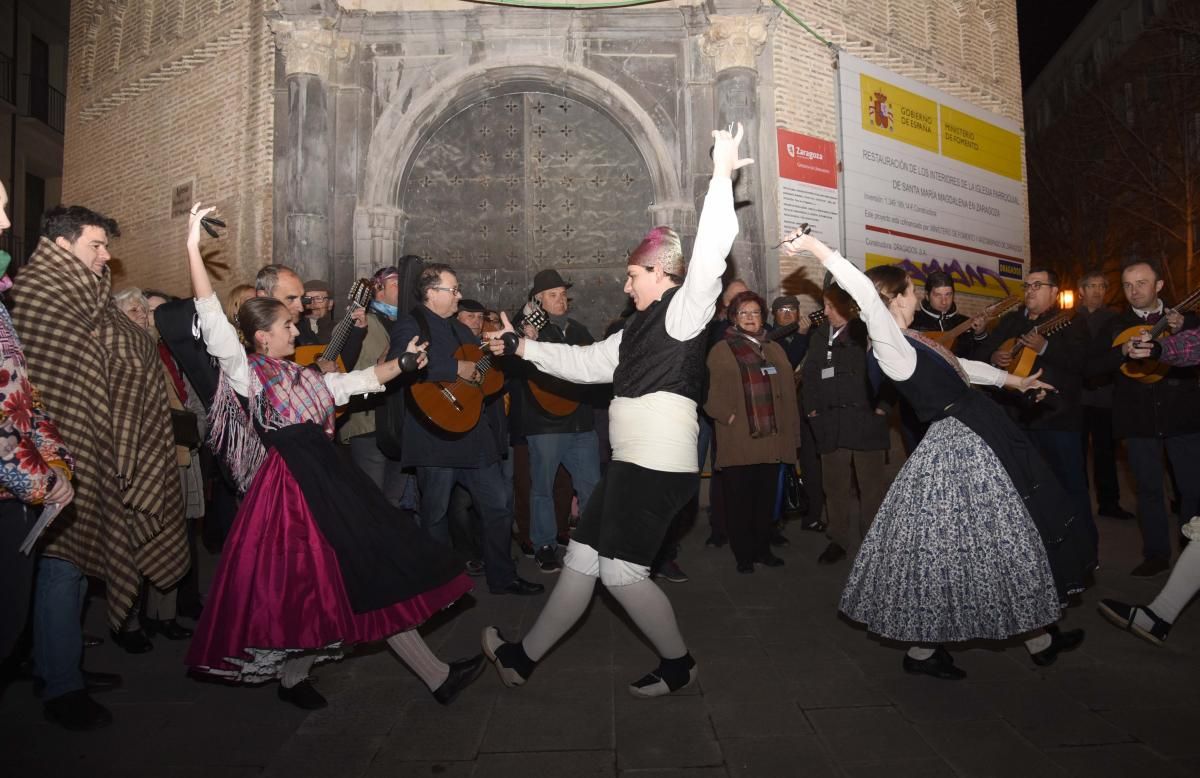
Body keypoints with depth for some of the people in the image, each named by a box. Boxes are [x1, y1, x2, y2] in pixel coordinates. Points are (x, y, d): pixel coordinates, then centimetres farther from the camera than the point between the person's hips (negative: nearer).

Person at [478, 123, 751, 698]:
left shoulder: (684, 310, -4)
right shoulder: (639, 330, 19)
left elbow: (710, 251, -19)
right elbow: (586, 363, 23)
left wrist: (722, 175, -19)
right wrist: (521, 347, 23)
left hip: (659, 465, -9)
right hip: (632, 462, 9)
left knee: (622, 573, -3)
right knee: (581, 559, 14)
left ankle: (677, 663, 20)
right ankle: (525, 657, 27)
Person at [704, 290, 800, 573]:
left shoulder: (775, 350, 17)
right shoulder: (721, 351, 3)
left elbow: (788, 392, 14)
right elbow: (710, 392, -4)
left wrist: (791, 432, 8)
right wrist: (728, 416, -14)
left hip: (771, 438, 4)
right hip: (738, 441, -4)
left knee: (766, 498, 9)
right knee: (740, 499, 1)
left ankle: (762, 549, 23)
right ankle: (743, 555, 14)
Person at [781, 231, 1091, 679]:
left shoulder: (908, 341, 12)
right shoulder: (889, 342, -17)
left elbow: (961, 367, 23)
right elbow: (866, 292, -33)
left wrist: (1016, 382, 32)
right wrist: (815, 247, -35)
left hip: (970, 441, 9)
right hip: (960, 446, -9)